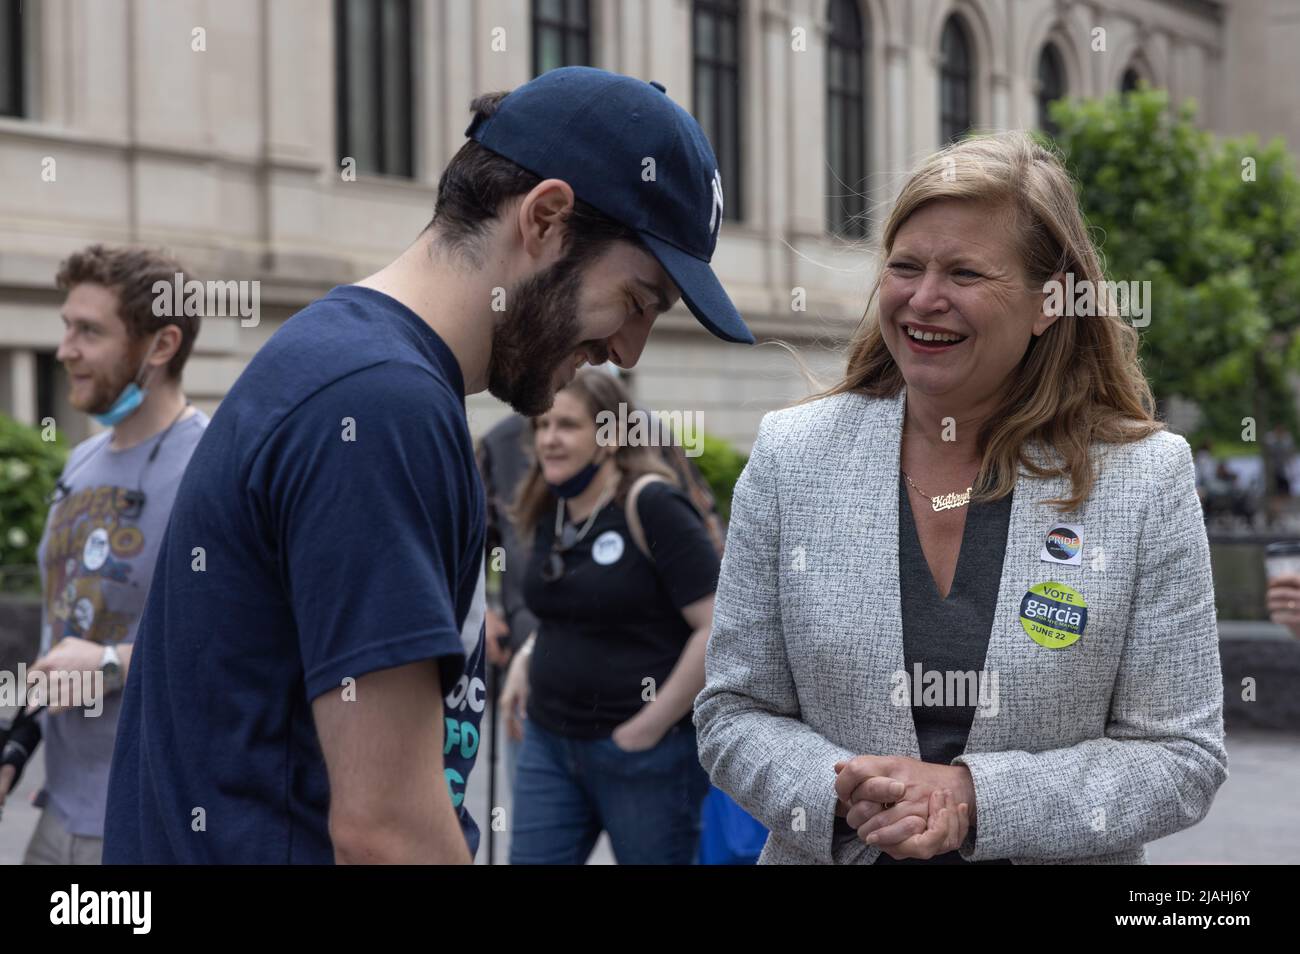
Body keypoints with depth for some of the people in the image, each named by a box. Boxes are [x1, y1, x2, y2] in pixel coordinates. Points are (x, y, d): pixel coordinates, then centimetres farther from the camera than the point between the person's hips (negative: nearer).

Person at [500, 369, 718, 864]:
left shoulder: (650, 505, -16)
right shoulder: (549, 511, 7)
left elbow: (720, 627, -20)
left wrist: (652, 725, -17)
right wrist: (526, 660, 7)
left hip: (644, 753, -7)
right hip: (548, 742, 7)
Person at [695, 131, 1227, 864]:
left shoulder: (1145, 477, -10)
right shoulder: (791, 455, -6)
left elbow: (1182, 757, -10)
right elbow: (735, 714, -3)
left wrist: (974, 801, -22)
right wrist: (844, 798, -22)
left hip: (1064, 857, -1)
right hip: (830, 852, 1)